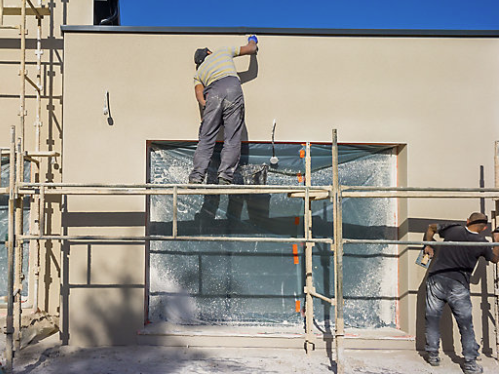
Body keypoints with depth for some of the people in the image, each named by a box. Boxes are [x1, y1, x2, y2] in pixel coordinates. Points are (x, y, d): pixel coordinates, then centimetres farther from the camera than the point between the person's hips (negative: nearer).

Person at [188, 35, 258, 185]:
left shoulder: (198, 72, 32)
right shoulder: (224, 51, 32)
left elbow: (199, 92, 12)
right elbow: (251, 49, 42)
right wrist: (252, 40, 61)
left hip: (213, 93, 2)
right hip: (233, 87, -1)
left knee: (206, 139, 3)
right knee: (232, 139, -3)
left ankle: (196, 177, -6)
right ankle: (225, 177, -12)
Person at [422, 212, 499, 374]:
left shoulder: (452, 229, 1)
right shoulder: (482, 243, -3)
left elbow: (431, 227, 18)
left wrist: (428, 246, 31)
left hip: (436, 280, 1)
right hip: (458, 287, -1)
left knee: (432, 319, 11)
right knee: (466, 325, 10)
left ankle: (432, 355, 18)